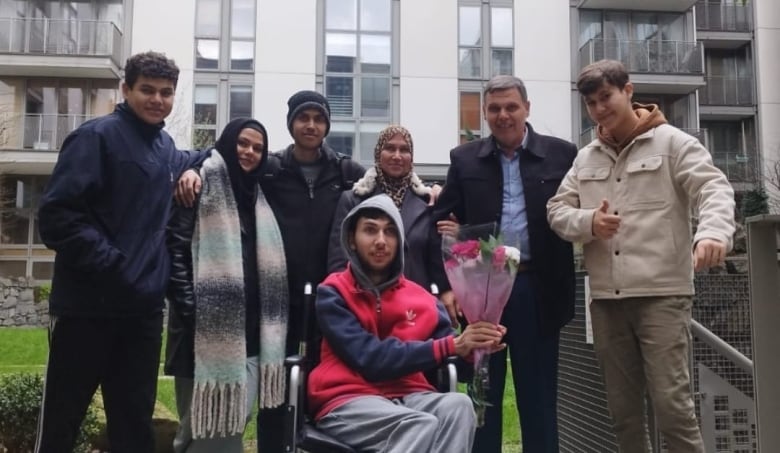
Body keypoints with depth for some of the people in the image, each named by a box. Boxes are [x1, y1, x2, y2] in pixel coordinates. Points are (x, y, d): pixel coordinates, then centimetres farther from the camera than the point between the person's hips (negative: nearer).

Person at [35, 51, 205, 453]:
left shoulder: (164, 147, 13)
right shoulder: (97, 135, -8)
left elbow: (187, 164, 37)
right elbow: (57, 215, -16)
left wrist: (202, 164, 13)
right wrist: (110, 263, -21)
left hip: (144, 306, 6)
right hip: (88, 305, -6)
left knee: (135, 419, 15)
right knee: (61, 420, 6)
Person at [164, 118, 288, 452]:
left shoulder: (255, 196, 19)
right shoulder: (202, 183, -3)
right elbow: (174, 246, -12)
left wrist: (263, 322, 13)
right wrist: (189, 306, -19)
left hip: (247, 330, 6)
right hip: (207, 328, -6)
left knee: (232, 424, 10)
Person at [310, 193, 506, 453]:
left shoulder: (421, 299, 10)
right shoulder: (333, 294, -2)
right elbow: (369, 357, -16)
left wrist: (473, 348, -21)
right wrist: (451, 345, -21)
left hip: (407, 397, 4)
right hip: (346, 402, -4)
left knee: (457, 406, -28)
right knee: (422, 426, -32)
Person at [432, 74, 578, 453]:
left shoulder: (561, 154, 5)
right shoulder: (465, 159, 7)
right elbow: (444, 223, 4)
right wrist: (446, 286, -6)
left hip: (537, 289, -1)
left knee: (539, 398, 10)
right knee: (481, 396, 11)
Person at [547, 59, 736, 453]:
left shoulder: (671, 142, 2)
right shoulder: (585, 158, 15)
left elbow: (714, 189, -10)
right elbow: (556, 210, 13)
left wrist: (713, 232, -30)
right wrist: (588, 222, -9)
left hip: (662, 294, -5)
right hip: (606, 299, 5)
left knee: (671, 400, -6)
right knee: (622, 407, 12)